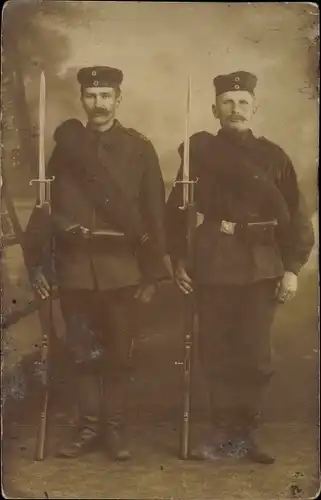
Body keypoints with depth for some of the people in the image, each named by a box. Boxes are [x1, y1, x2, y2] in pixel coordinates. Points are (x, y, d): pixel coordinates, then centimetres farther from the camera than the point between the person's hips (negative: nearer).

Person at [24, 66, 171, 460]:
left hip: (122, 269, -1)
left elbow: (154, 213, 0)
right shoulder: (66, 145, 8)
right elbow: (44, 204, 5)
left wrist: (153, 272, -4)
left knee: (118, 353, 7)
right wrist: (36, 260, -2)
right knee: (82, 352, 10)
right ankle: (89, 426, 25)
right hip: (74, 267, 2)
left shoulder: (139, 148, 3)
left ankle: (115, 428, 23)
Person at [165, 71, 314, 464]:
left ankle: (246, 432, 19)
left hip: (262, 268, 0)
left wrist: (292, 268, -3)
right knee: (215, 353, 5)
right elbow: (176, 207, 7)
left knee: (254, 354, 3)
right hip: (212, 266, 0)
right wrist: (178, 258, 0)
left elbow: (296, 216, 4)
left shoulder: (273, 156, 6)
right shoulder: (200, 151, 6)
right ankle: (223, 431, 19)